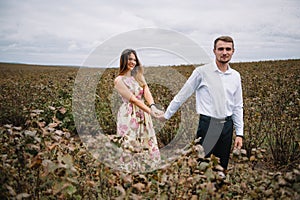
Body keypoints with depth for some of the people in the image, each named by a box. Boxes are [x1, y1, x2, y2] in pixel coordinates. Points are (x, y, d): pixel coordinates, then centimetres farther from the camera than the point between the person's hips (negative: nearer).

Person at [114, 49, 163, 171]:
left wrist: (153, 106, -24)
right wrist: (150, 111, -22)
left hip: (143, 115, 6)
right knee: (131, 147, -2)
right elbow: (132, 99, -15)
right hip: (129, 116, -6)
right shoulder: (119, 80, -5)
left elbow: (147, 92, -5)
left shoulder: (139, 76, 12)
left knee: (147, 145, 6)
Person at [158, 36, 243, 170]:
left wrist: (239, 133, 9)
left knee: (222, 168, 10)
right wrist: (166, 115, 6)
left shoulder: (235, 76, 8)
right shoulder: (201, 72, -5)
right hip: (208, 125, -4)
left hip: (227, 125, 4)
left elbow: (238, 107, 12)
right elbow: (182, 95, 2)